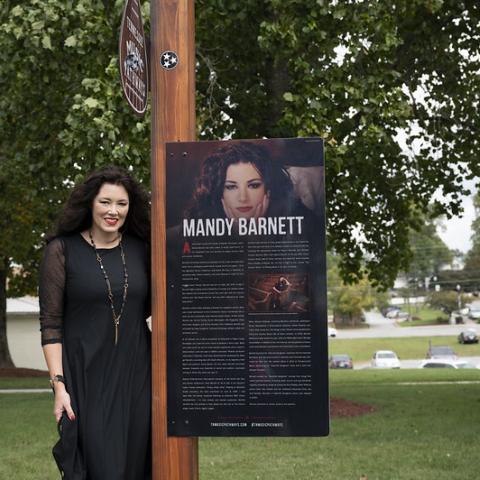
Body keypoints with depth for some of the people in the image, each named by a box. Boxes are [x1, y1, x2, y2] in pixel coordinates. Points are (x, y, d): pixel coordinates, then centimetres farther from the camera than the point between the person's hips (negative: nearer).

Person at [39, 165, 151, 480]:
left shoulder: (140, 249, 7)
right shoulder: (62, 249, -2)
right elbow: (50, 324, -5)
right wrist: (59, 385, -11)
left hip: (136, 374, 4)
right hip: (86, 376, -3)